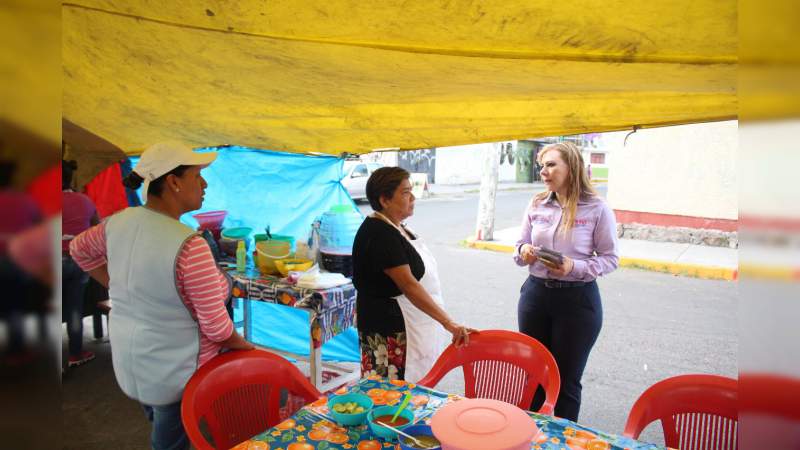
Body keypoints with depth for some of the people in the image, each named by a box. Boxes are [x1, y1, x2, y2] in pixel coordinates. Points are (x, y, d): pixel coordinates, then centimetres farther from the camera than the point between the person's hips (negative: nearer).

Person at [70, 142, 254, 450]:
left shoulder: (120, 221, -9)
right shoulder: (188, 245, -30)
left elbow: (79, 249, 13)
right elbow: (216, 326, -25)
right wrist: (244, 345, -6)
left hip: (127, 359, 7)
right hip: (175, 369, -6)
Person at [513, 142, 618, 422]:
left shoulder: (597, 209, -8)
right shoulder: (536, 205, 4)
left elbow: (610, 258, -5)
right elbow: (521, 246, 11)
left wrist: (575, 267, -21)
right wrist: (524, 252, -13)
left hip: (578, 299, -4)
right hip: (536, 293, 4)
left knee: (567, 380, 11)